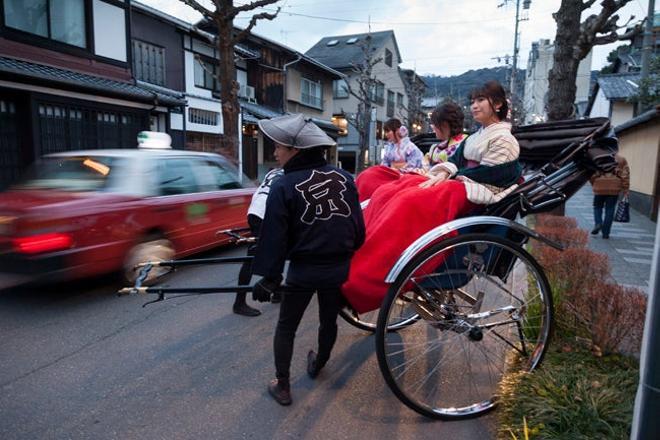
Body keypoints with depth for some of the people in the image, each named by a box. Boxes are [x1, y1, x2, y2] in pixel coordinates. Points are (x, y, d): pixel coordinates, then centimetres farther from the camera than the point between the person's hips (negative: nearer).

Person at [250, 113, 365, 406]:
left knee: (286, 327, 17)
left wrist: (269, 277, -5)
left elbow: (274, 237, -14)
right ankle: (317, 365, 49)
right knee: (329, 320, 24)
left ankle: (282, 387, 25)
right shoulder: (343, 177, -2)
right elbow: (358, 225, 2)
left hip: (303, 272, -4)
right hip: (338, 269, 4)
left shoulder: (284, 186, -14)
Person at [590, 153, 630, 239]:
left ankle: (598, 223, -7)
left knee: (597, 207, 17)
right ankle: (605, 233, 6)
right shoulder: (622, 159, 7)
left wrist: (593, 185, 13)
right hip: (614, 190, 1)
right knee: (610, 210, 5)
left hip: (600, 188, -1)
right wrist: (625, 192, 2)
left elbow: (592, 174, -1)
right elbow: (625, 176, 1)